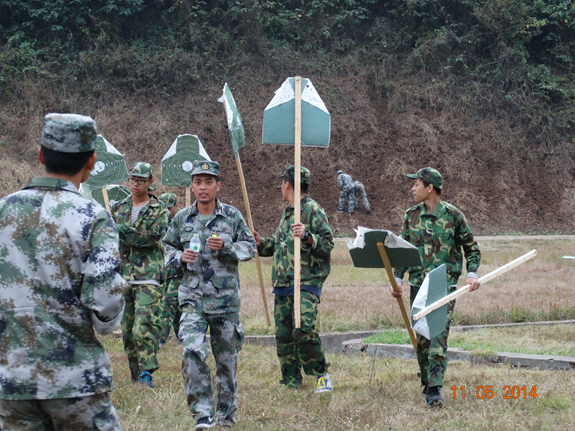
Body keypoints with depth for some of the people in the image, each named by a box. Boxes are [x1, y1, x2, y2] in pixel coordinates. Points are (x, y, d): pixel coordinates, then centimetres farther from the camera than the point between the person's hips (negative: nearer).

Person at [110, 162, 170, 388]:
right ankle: (135, 378, 16)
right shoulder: (118, 208, 16)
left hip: (148, 278, -5)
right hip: (122, 277, 5)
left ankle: (146, 375, -15)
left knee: (144, 328, -17)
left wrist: (122, 230, -15)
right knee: (127, 331, 8)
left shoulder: (159, 210, 2)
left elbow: (154, 236, -15)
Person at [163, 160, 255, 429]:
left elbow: (250, 247, 6)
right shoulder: (182, 219, 4)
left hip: (226, 298, 0)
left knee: (226, 357, 9)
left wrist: (226, 247, -13)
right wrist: (180, 257, -7)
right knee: (192, 352, -18)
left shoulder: (232, 216, 0)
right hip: (193, 298, 0)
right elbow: (168, 247, 15)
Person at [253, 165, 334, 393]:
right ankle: (291, 382, 13)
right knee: (283, 335, 6)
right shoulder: (287, 213, 22)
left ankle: (321, 375, -5)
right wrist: (260, 242, 14)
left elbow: (328, 243, -13)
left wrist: (308, 236, -28)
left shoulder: (313, 210, -5)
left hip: (306, 283, -9)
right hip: (282, 284, 9)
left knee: (303, 330, -20)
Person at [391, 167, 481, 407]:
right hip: (417, 286, 4)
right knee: (420, 338, 7)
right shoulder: (411, 215, 6)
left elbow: (471, 248, 4)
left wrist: (472, 274, -11)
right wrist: (398, 279, 2)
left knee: (438, 338, -11)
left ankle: (434, 391, -14)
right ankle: (427, 383, 22)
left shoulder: (453, 215, -4)